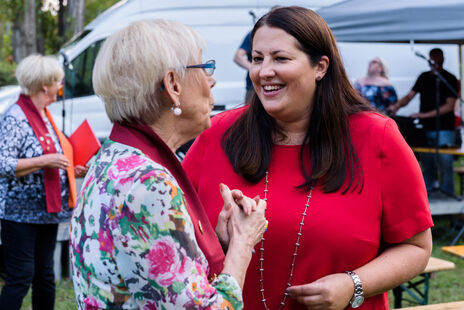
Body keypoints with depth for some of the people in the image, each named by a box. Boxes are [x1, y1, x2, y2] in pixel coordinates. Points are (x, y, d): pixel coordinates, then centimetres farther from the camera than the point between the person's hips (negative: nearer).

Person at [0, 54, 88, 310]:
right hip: (21, 213, -9)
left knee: (45, 276, 14)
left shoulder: (44, 116, 14)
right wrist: (45, 161, -23)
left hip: (48, 212, 9)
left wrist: (72, 171, 11)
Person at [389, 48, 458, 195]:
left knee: (445, 164, -7)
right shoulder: (424, 77, 14)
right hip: (425, 129, 4)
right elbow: (409, 96, 15)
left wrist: (425, 114, -15)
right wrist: (397, 105, -7)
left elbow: (449, 106, -8)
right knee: (427, 165, 5)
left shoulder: (450, 79, -1)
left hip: (444, 130, -4)